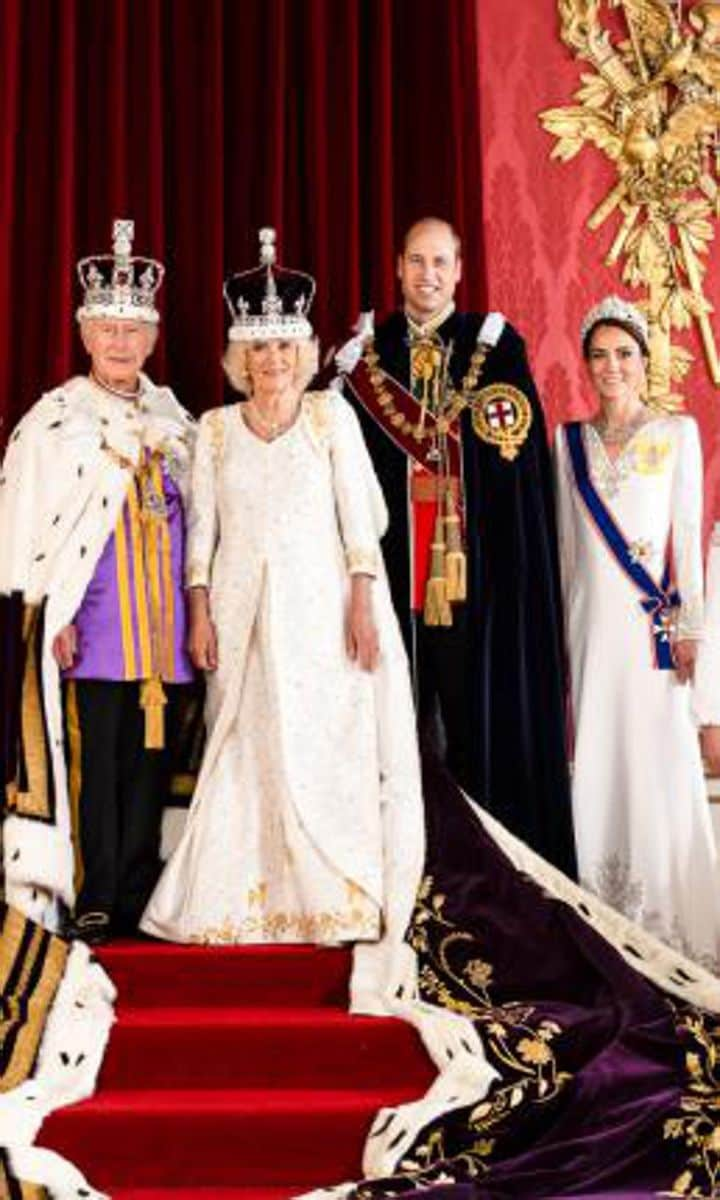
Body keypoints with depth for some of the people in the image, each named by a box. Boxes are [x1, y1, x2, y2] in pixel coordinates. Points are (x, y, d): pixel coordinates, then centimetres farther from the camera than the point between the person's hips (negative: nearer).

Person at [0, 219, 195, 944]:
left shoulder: (172, 416, 14)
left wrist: (192, 605, 12)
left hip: (159, 615, 5)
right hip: (89, 613, -4)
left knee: (150, 752, 6)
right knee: (93, 754, -4)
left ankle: (138, 898, 14)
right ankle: (93, 899, 5)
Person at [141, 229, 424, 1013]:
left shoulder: (331, 414, 1)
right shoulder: (215, 428, 6)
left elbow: (360, 515, -1)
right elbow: (201, 527, 6)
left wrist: (363, 604, -7)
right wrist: (199, 613, -1)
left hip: (318, 603, -2)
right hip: (243, 608, 2)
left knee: (325, 748, -2)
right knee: (246, 751, 4)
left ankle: (340, 895, 7)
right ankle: (245, 895, 15)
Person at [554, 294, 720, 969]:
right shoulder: (570, 440, 11)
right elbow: (565, 541, 13)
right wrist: (561, 631, 10)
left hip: (654, 618, -2)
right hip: (591, 617, 2)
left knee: (661, 759, -4)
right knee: (596, 756, 2)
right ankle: (605, 908, 12)